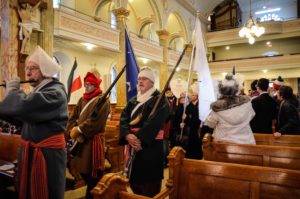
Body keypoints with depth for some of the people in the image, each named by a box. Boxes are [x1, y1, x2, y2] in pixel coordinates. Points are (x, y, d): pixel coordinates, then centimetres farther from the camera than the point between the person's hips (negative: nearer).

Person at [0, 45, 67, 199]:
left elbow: (24, 107, -33)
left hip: (48, 152, -9)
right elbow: (18, 115, 14)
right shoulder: (37, 91, 12)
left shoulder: (56, 92, -19)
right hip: (28, 151, 9)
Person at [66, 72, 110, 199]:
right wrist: (73, 131, -12)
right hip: (80, 140, 8)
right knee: (82, 169, 17)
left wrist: (79, 130, -15)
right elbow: (72, 117, 5)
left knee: (92, 172, 2)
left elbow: (94, 122, -20)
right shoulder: (82, 100, 13)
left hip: (93, 140, -7)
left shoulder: (102, 100, -10)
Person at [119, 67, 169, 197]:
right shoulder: (133, 101, 13)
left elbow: (154, 122, -19)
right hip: (132, 143, 6)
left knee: (149, 186, 3)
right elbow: (123, 118, 0)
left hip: (150, 145, -6)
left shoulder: (159, 99, -6)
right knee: (133, 180, 16)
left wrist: (139, 137, -23)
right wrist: (128, 135, -18)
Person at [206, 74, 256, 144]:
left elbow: (211, 124, -3)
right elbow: (251, 116, 8)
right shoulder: (246, 101, -12)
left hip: (224, 143, -2)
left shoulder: (217, 107, -20)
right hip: (246, 142, 2)